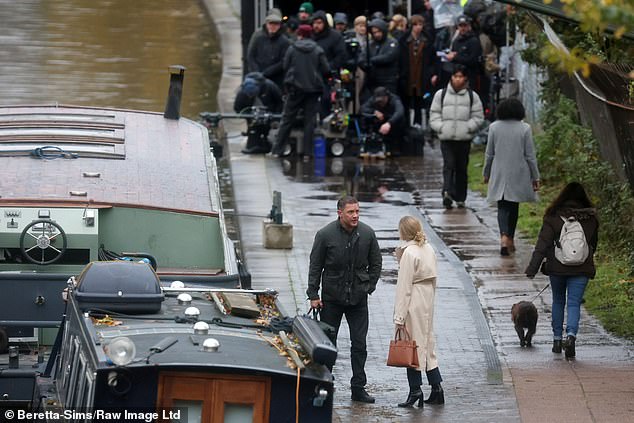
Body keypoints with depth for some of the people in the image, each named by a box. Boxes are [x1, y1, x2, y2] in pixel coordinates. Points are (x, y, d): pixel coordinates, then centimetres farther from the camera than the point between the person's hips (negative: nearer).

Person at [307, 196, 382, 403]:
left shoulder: (367, 234, -4)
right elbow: (315, 267, -2)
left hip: (358, 298, 2)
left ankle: (358, 388, 7)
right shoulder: (325, 235, -10)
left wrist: (369, 287, 3)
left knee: (359, 345, 1)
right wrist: (313, 295, -5)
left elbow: (375, 264, 10)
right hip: (332, 297, -2)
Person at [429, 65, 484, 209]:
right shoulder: (441, 94, 8)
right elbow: (434, 114, 10)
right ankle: (447, 193, -28)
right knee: (448, 165, -15)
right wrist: (441, 127, -6)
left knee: (461, 168, 7)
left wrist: (468, 127, -9)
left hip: (464, 138, 1)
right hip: (446, 138, -1)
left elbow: (478, 117, 6)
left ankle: (460, 198, 15)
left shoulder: (472, 96, 7)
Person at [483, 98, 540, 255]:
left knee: (502, 207, 2)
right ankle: (510, 239, 20)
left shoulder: (494, 127, -3)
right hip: (518, 175, 0)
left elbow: (489, 154, 3)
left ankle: (504, 237, -20)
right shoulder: (524, 128, -8)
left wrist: (486, 173, 16)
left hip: (499, 175, 0)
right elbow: (530, 156, -4)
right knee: (513, 207, 14)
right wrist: (535, 177, 4)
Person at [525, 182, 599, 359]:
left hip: (557, 268, 0)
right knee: (574, 304, 0)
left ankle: (557, 339, 22)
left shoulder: (553, 218, -7)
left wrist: (532, 269, -12)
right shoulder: (590, 219, 2)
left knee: (558, 301, 18)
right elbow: (593, 244, 14)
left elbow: (542, 244, -11)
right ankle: (571, 335, -24)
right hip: (581, 269, 0)